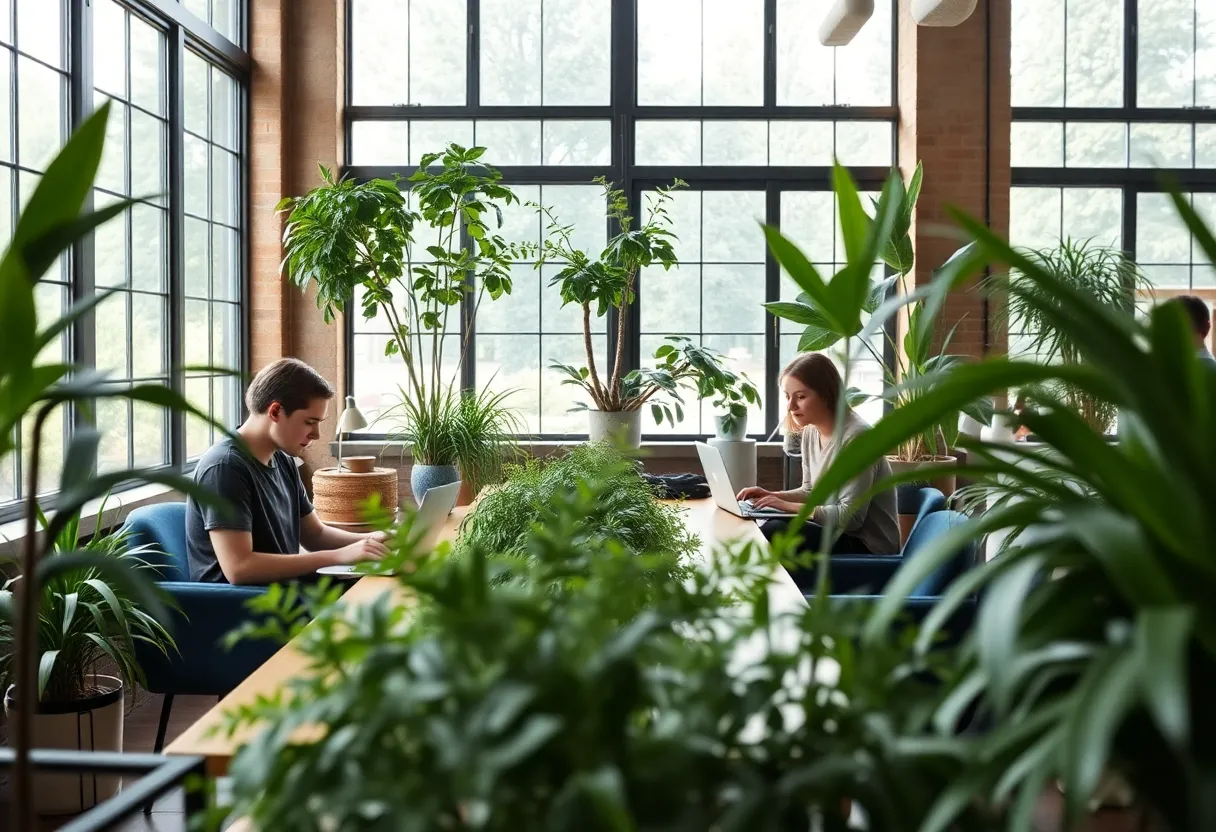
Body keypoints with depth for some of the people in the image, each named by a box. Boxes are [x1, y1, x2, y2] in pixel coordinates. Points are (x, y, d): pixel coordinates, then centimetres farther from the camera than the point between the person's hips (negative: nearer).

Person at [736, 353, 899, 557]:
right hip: (840, 532, 7)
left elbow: (851, 516, -23)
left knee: (774, 533, -22)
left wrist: (790, 506, -22)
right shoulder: (811, 432, 4)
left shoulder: (856, 437, -21)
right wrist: (773, 496, -2)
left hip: (867, 547, -7)